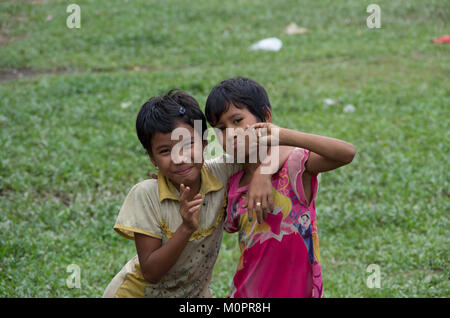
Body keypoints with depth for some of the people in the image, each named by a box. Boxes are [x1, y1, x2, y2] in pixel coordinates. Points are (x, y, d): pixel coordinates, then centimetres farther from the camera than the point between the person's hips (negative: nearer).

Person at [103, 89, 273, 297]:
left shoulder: (220, 174, -17)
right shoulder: (145, 196, -24)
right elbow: (150, 273, -24)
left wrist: (261, 174, -32)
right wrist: (187, 228, -35)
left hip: (195, 292, 2)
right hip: (139, 292, -2)